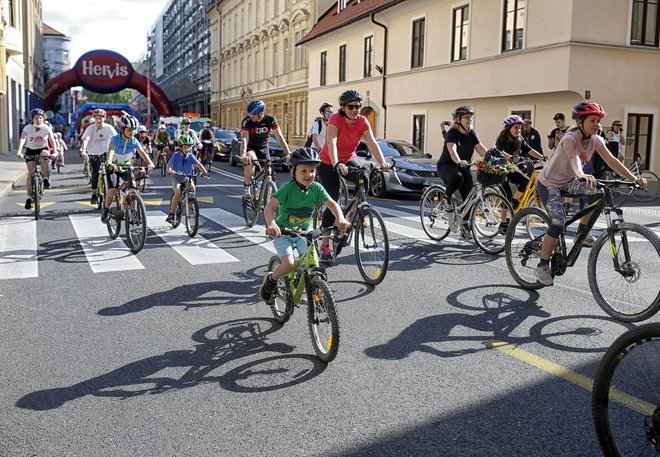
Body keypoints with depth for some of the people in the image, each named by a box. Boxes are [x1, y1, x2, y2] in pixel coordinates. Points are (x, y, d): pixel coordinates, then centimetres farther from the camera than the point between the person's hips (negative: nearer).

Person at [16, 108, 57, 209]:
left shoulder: (47, 128, -15)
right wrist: (19, 152, -47)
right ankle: (29, 198, -3)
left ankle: (46, 179, -23)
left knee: (44, 155, -37)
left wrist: (55, 152, -42)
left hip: (43, 149, 0)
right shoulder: (27, 128, -16)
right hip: (30, 151, 0)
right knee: (31, 173, -9)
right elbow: (22, 139, -30)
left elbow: (52, 140, -24)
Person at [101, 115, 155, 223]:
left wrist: (150, 163, -44)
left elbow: (142, 152, -25)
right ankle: (106, 210, 0)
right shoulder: (115, 139, -21)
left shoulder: (134, 141, -12)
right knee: (113, 189, -21)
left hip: (126, 166, 3)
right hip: (113, 166, -3)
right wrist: (109, 163, -59)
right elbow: (111, 150, -38)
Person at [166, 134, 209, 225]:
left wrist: (204, 171, -31)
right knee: (178, 194, -24)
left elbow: (198, 164, -12)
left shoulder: (190, 156, -4)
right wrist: (169, 170, -45)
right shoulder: (176, 155, -11)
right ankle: (172, 215, -15)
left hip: (187, 178, 3)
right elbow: (169, 163, -22)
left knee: (193, 188, -25)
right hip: (177, 178, -3)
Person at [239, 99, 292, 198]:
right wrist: (243, 155, -50)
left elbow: (280, 137, -20)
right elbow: (244, 139, -32)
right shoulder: (247, 121, -22)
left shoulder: (270, 120, -17)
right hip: (250, 147, -2)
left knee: (268, 176, -9)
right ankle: (246, 187, -20)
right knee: (251, 160, -37)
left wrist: (288, 154, -32)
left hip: (263, 148, 2)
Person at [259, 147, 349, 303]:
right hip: (283, 232, -4)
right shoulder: (287, 188, -22)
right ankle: (270, 279, 11)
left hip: (303, 232, 4)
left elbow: (332, 203, -8)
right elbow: (270, 207, -31)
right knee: (289, 264, -22)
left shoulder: (316, 188, -10)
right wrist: (271, 224, -50)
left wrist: (340, 218, -29)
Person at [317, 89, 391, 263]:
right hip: (328, 163, -4)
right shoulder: (335, 119, -24)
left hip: (349, 159, 4)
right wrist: (337, 164, -56)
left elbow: (372, 143, -23)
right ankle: (325, 245, -1)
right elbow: (331, 142, -39)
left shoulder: (363, 122, -12)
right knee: (333, 201, -13)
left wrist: (383, 163, -40)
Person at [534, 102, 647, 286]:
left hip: (568, 181, 7)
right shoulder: (570, 139, -27)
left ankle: (581, 233, 3)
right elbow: (573, 157, -48)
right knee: (558, 222, -22)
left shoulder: (596, 140, -7)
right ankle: (543, 266, -10)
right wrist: (582, 174, -68)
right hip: (549, 183, -7)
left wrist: (634, 178, -26)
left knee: (598, 194, -16)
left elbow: (612, 161, -14)